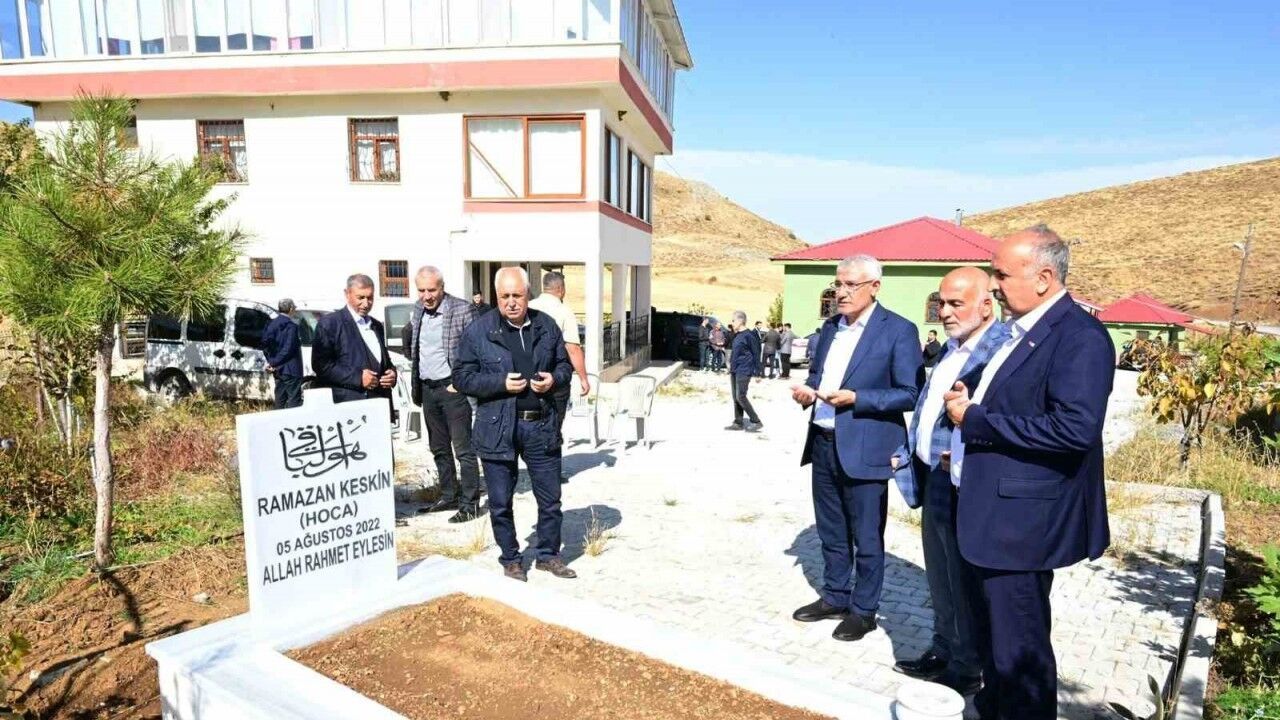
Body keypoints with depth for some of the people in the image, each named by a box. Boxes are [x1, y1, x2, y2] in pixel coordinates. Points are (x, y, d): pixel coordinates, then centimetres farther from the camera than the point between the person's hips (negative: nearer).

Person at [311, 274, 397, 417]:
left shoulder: (376, 325, 19)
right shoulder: (329, 323, -2)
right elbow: (321, 364, -10)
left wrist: (391, 373, 4)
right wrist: (357, 377, -18)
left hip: (380, 404, 6)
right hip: (348, 407, -6)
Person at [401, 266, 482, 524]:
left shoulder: (464, 309, -12)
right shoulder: (418, 310, 8)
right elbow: (410, 342, 24)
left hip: (453, 388, -7)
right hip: (427, 389, 7)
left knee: (463, 449, -3)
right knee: (439, 449, 15)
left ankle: (470, 503, 4)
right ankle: (449, 496, 27)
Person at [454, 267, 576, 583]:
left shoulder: (547, 325, 4)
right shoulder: (478, 330, -5)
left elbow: (565, 364, 15)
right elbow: (462, 378, -4)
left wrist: (554, 379, -7)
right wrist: (501, 383, -17)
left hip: (541, 425, 2)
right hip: (498, 428, -2)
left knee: (551, 497, 11)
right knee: (501, 502, 10)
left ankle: (548, 555, 31)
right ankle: (511, 559, 30)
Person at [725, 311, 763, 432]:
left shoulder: (749, 335, -13)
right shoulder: (737, 335, 12)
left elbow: (756, 354, -13)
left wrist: (757, 372, -13)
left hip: (744, 371, -9)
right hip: (734, 370, 9)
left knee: (740, 397, -9)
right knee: (735, 397, 9)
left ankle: (756, 422, 0)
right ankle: (738, 422, 17)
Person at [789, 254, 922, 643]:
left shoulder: (899, 330, -10)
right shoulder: (830, 326, 11)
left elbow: (911, 393, -14)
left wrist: (855, 399, -23)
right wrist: (807, 389, -2)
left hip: (864, 449, -6)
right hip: (824, 444, 7)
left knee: (866, 538, 9)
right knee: (831, 533, 19)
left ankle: (864, 610, 26)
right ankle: (835, 597, 36)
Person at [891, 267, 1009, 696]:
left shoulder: (1005, 348, -19)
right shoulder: (952, 348, 12)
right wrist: (908, 453, 17)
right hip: (934, 477, 9)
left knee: (965, 578, 7)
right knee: (939, 574, 21)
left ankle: (968, 669, 25)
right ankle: (943, 651, 37)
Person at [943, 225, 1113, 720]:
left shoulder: (1080, 336, -18)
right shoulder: (1019, 330, 11)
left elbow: (1076, 427, -30)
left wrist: (976, 419, -22)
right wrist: (968, 407, 2)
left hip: (1022, 518, -9)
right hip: (991, 511, 9)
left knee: (1018, 644, 5)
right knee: (993, 630, 24)